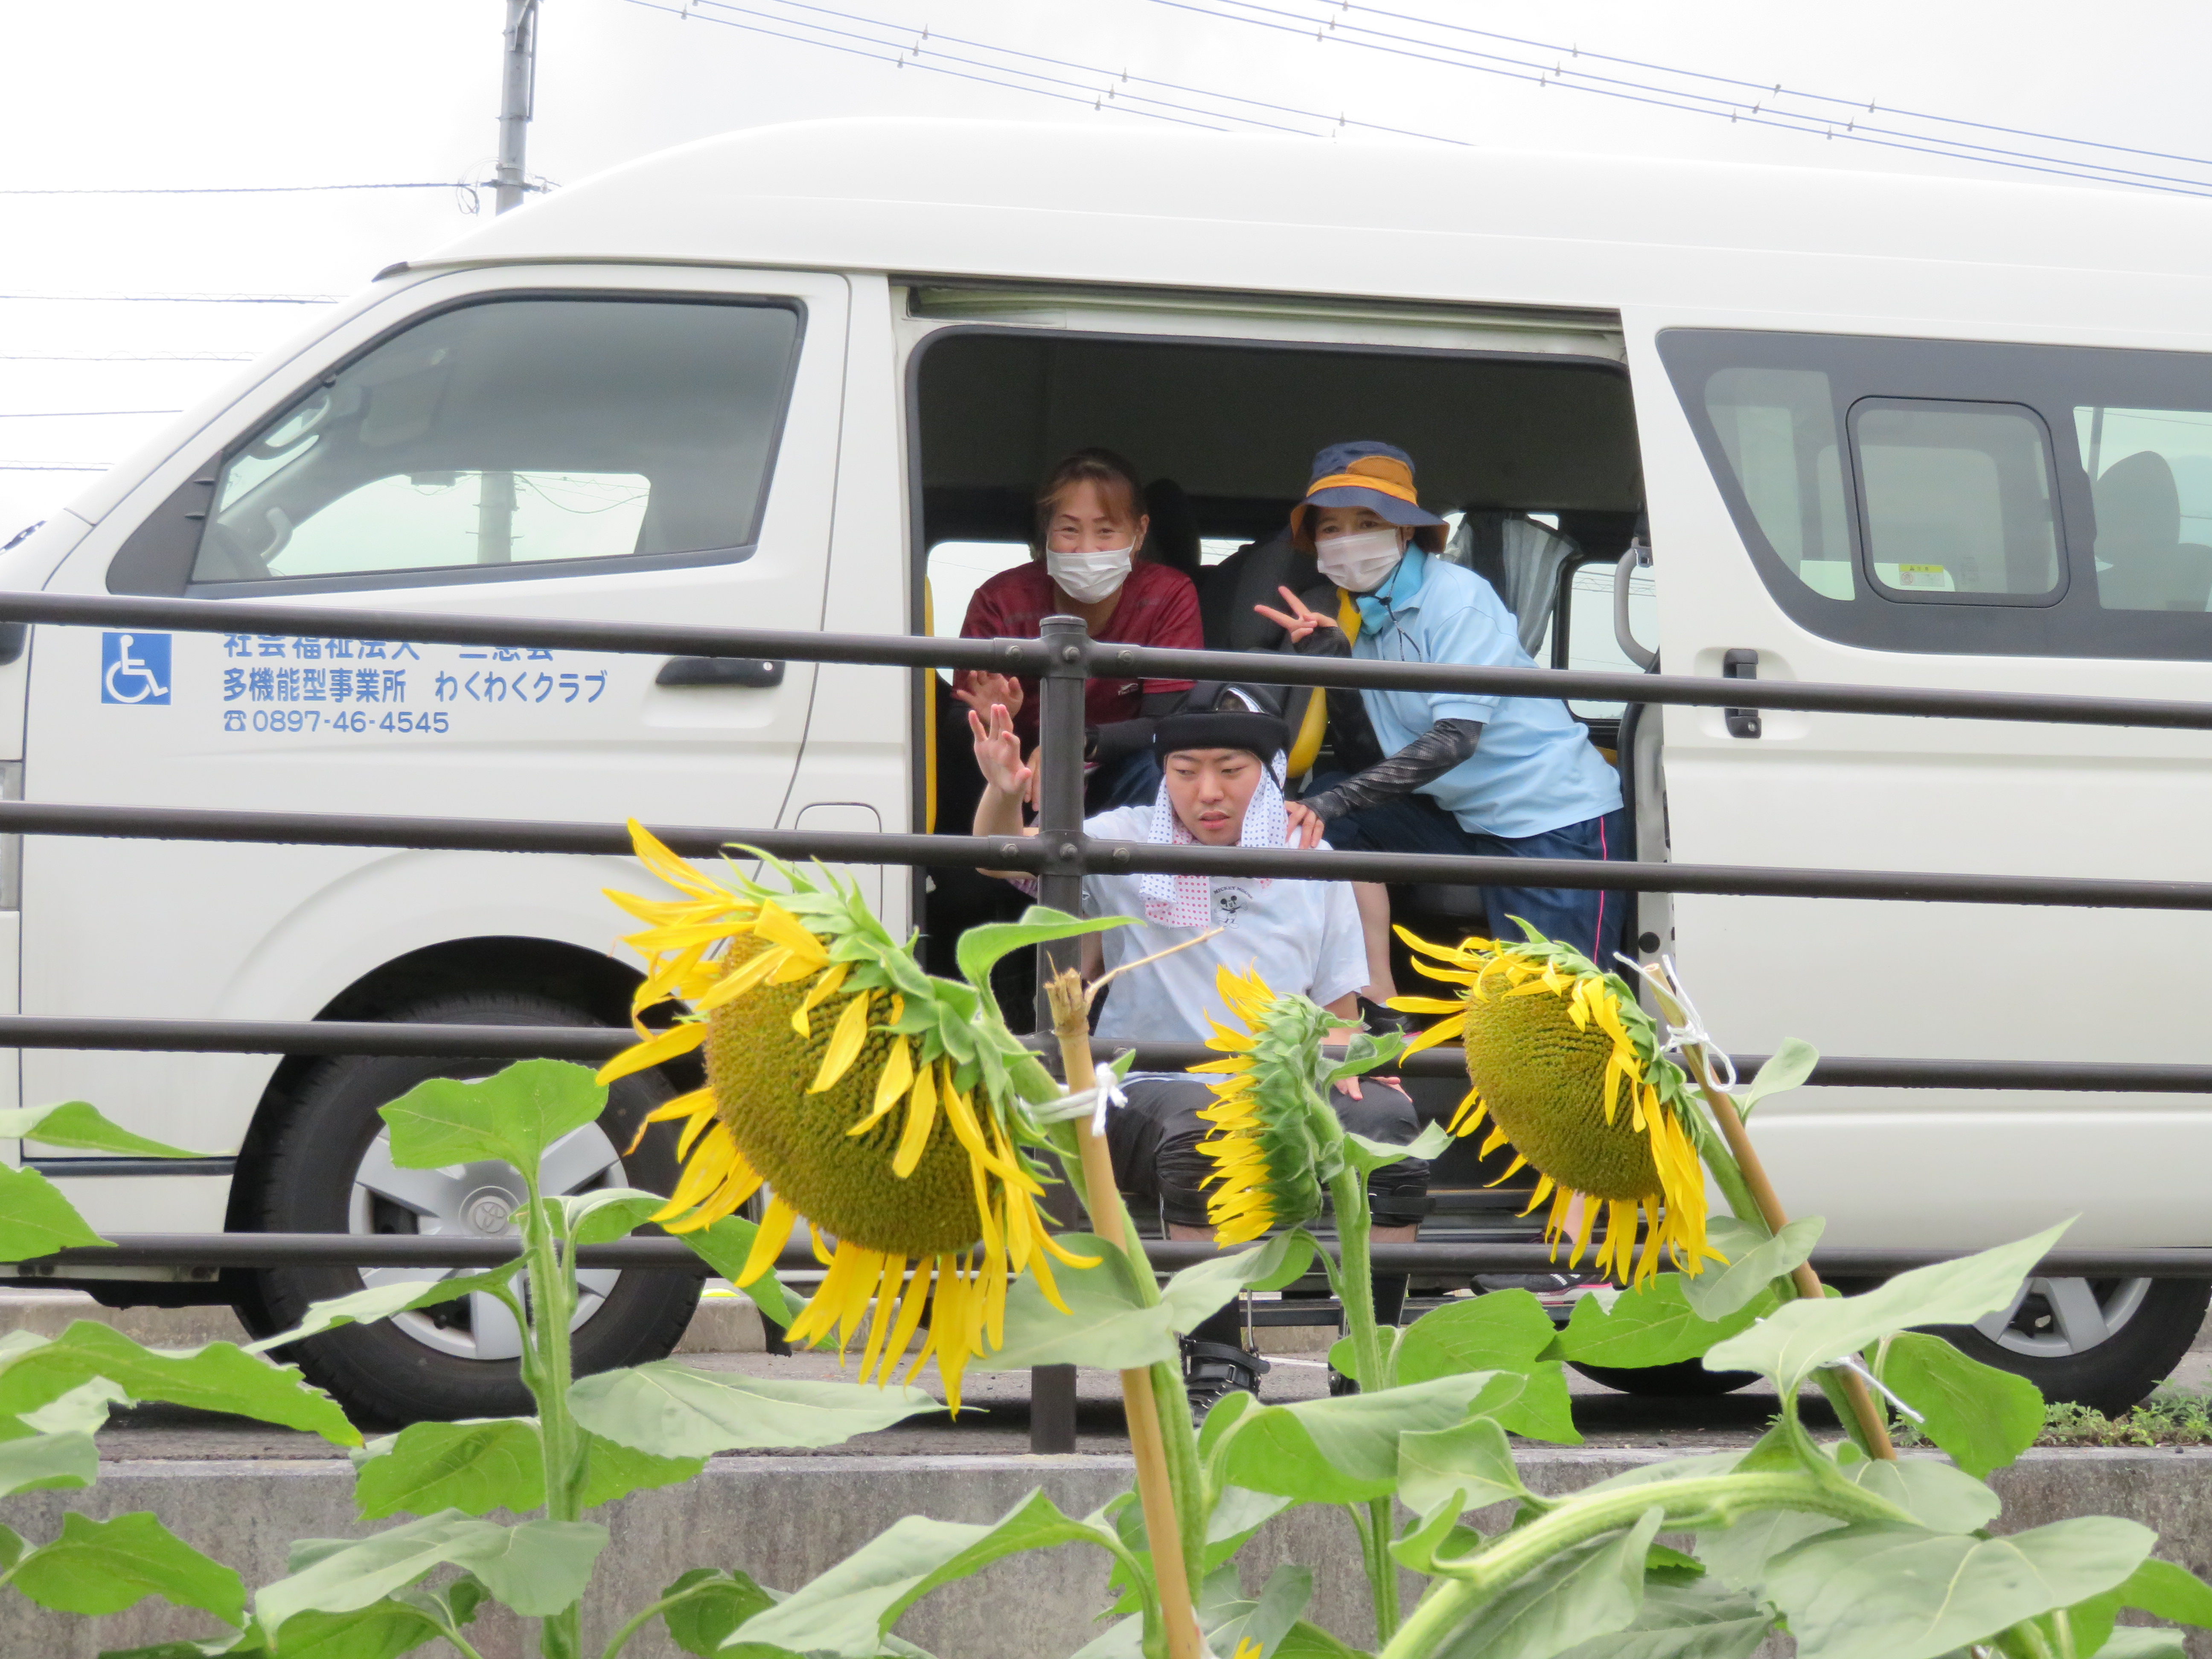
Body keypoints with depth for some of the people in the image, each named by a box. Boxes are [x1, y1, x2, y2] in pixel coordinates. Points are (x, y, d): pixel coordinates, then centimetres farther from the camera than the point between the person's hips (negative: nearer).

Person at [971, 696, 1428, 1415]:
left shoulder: (1310, 863, 12)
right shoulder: (1128, 845, 5)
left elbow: (1338, 1007, 16)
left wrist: (1341, 1047, -8)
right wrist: (1003, 795, -31)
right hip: (1150, 1090, -3)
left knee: (1387, 1120, -28)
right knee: (1203, 1125, -38)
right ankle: (1216, 1361, -25)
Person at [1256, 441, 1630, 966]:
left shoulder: (1456, 596, -16)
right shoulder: (1357, 611, 6)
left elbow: (1456, 738, -25)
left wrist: (1332, 804, -32)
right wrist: (1327, 651, -14)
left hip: (1556, 820, -7)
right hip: (1466, 818, 7)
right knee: (1327, 814, -8)